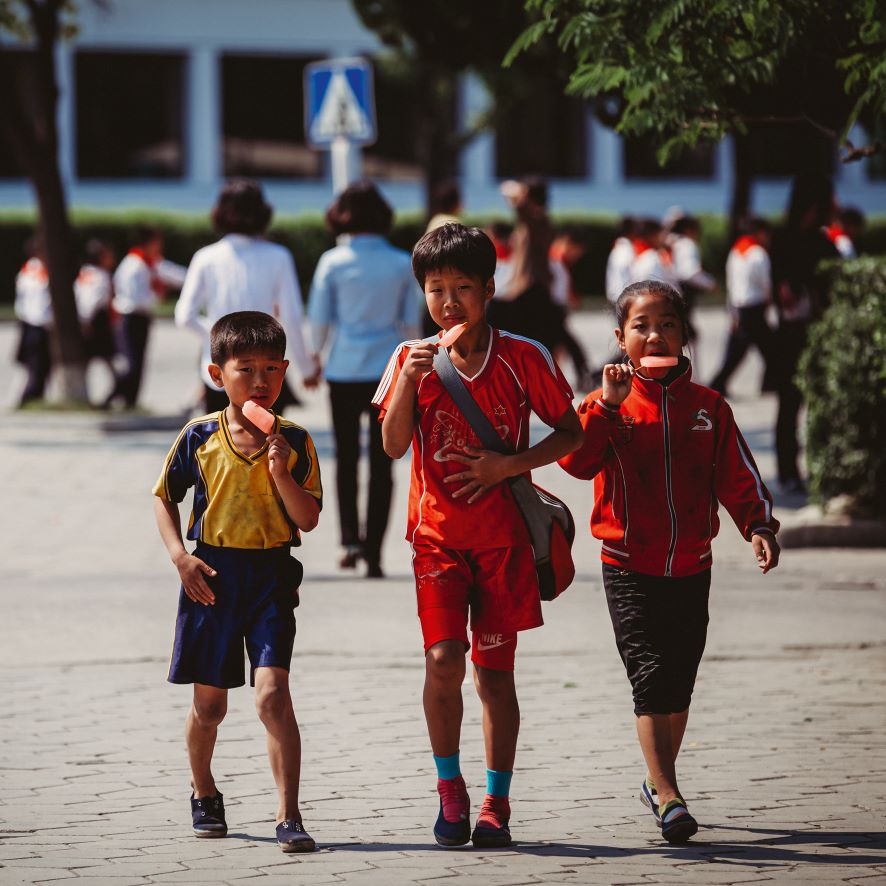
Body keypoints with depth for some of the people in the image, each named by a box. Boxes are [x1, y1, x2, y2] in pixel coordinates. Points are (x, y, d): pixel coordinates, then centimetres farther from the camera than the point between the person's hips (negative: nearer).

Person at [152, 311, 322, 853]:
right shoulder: (200, 437, -1)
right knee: (209, 703, 11)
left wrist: (281, 472, -20)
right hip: (212, 575, 1)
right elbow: (165, 497, 9)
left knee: (273, 694, -16)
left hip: (271, 575, -1)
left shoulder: (294, 442, -3)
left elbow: (308, 519, -5)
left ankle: (289, 815, -15)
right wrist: (180, 555, -3)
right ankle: (205, 795, 37)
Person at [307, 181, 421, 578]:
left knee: (346, 457, 14)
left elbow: (319, 318, 0)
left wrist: (316, 355, 17)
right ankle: (373, 552, 2)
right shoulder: (402, 264, -2)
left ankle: (350, 537, -1)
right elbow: (411, 322, 3)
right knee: (381, 463, 5)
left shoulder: (333, 262, -6)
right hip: (389, 371, 0)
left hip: (344, 370, 0)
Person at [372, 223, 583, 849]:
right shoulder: (413, 358, 0)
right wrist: (409, 379, -21)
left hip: (503, 533, -1)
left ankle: (497, 803, 12)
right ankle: (450, 788, 6)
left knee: (495, 671, 2)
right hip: (437, 533, 1)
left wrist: (508, 466, -11)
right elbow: (394, 445, -7)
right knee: (443, 660, -13)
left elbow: (571, 433, 2)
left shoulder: (522, 358, -4)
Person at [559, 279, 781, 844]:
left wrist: (759, 526, -12)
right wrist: (608, 403, -26)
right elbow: (577, 460, -17)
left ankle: (659, 782, 29)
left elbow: (737, 474, 3)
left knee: (679, 680, 11)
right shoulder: (611, 405, -2)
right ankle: (668, 797, -15)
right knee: (650, 676, -13)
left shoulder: (708, 407, 4)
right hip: (629, 569, -3)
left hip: (690, 568, 3)